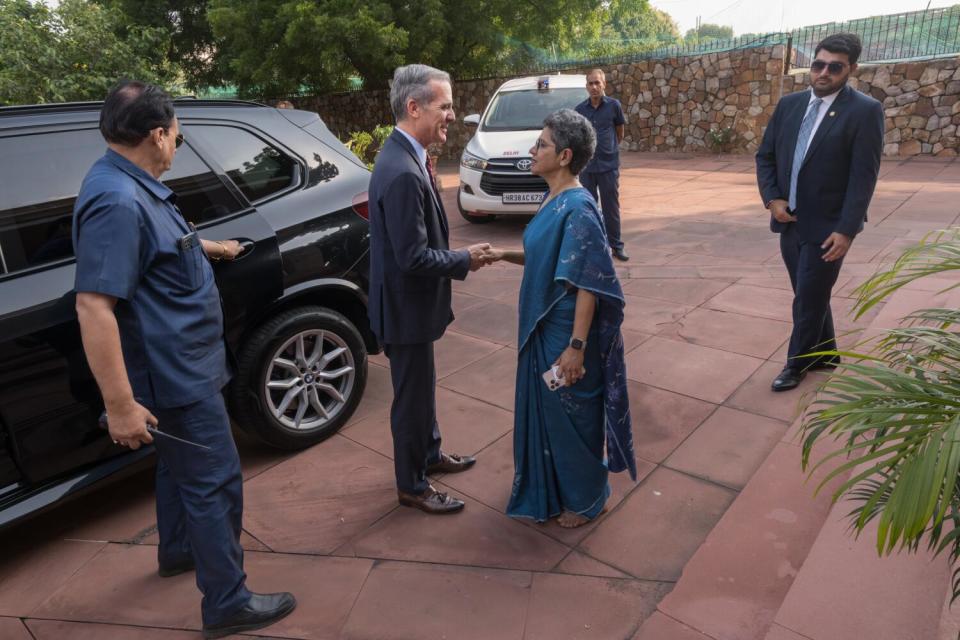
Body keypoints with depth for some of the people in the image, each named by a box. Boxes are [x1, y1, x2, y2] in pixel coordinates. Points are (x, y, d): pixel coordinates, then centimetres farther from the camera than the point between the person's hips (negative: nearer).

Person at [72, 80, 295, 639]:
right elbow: (93, 307, -31)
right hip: (173, 374, -11)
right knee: (216, 482, -1)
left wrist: (212, 247, 46)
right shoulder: (117, 201, -26)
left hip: (180, 365, 11)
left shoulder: (134, 187, 7)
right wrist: (120, 405, -30)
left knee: (182, 464, 26)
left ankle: (179, 551, 47)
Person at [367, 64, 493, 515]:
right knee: (412, 396, 8)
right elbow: (413, 257, -28)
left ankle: (429, 454, 46)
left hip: (412, 301, 10)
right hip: (406, 306, -10)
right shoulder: (402, 173, -28)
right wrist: (465, 261, -15)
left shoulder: (404, 157, 4)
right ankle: (412, 486, 28)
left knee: (423, 386, 25)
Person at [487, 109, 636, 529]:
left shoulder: (578, 208, -22)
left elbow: (588, 284, -23)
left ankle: (584, 499, 31)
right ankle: (551, 487, 43)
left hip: (565, 332, -9)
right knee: (545, 409, 22)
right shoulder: (553, 199, 6)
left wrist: (576, 346, -23)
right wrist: (506, 255, 4)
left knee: (572, 414, 8)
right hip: (541, 327, 9)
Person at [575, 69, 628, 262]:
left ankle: (616, 246, 13)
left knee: (611, 207, 4)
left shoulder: (614, 105, -3)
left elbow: (620, 133, 9)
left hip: (609, 165, -2)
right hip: (586, 166, 2)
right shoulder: (580, 109, 3)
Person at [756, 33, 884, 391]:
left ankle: (797, 362, 23)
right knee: (810, 296, 17)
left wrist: (846, 230, -19)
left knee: (809, 300, 4)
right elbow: (765, 156, 9)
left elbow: (864, 177, -13)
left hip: (826, 226, -5)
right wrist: (772, 199, -5)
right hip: (789, 222, 5)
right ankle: (824, 355, 35)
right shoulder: (789, 104, 5)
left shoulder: (865, 111, -10)